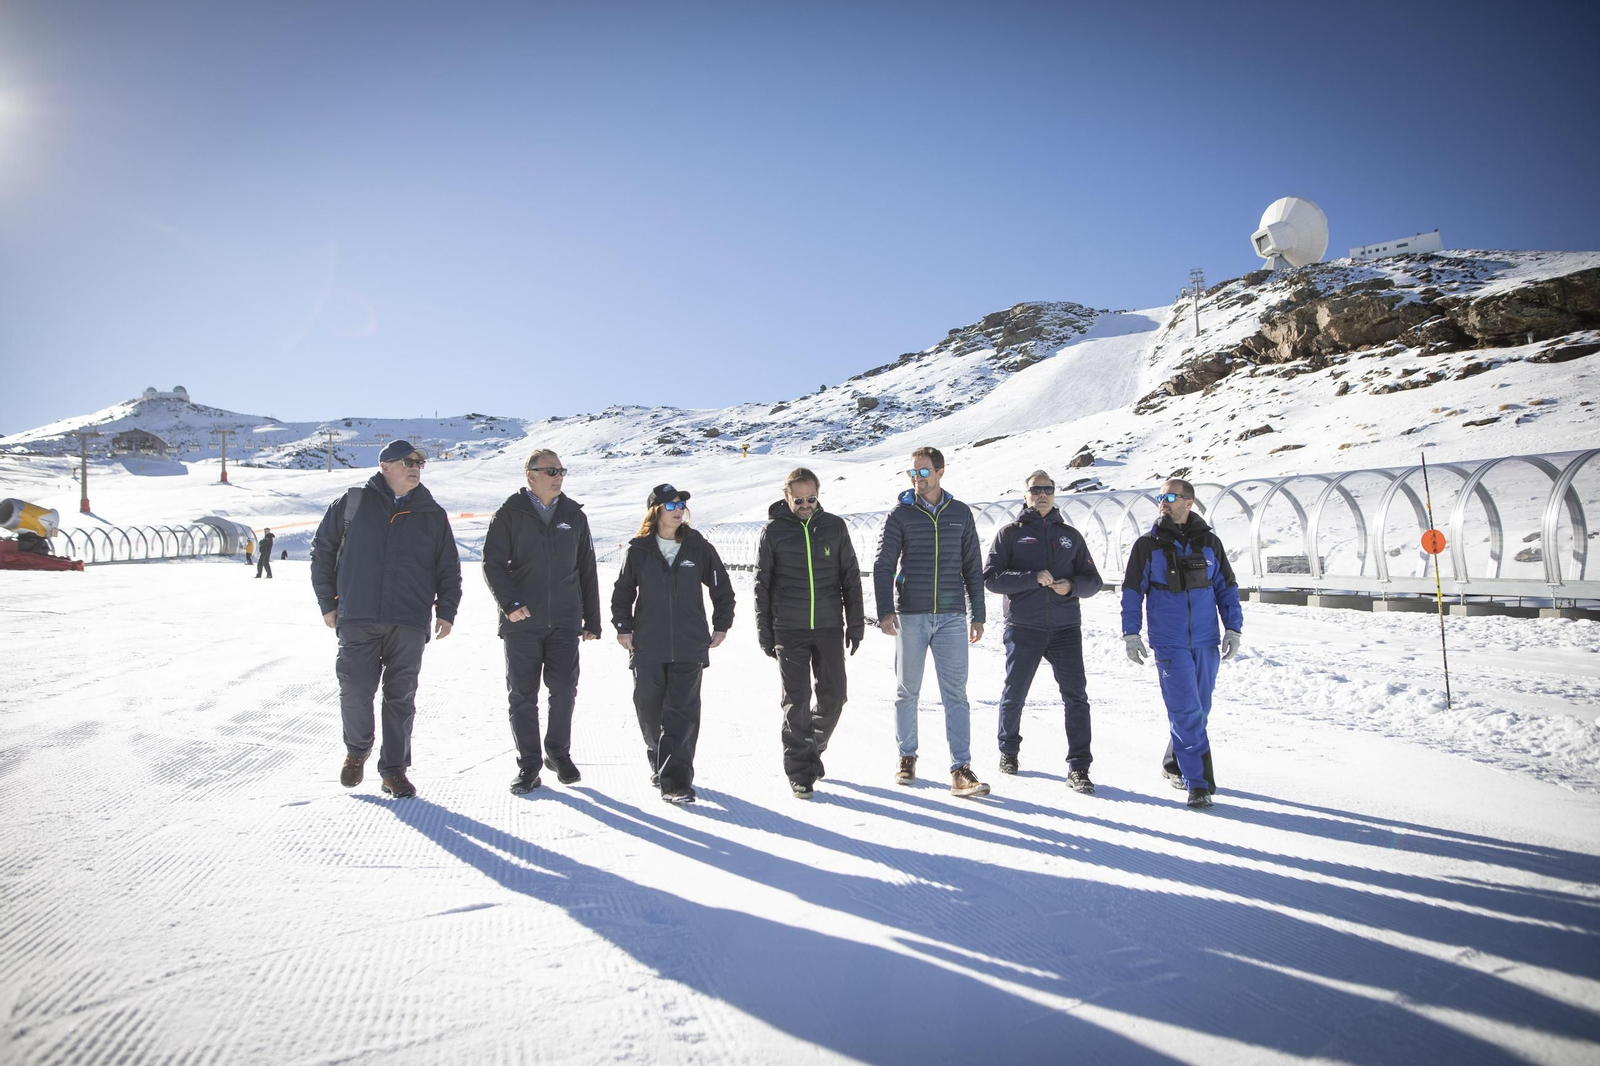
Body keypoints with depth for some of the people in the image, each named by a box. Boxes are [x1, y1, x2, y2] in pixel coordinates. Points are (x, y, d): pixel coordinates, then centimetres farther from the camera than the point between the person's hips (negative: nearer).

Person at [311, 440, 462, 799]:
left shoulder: (432, 515, 12)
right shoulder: (353, 503, 8)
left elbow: (449, 568, 15)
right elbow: (323, 551, 12)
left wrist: (446, 611, 6)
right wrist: (328, 602, 7)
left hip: (409, 622, 1)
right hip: (357, 619, -1)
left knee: (401, 697, 3)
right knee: (355, 690, -4)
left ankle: (394, 770, 14)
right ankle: (357, 750, 24)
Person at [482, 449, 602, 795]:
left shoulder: (574, 516, 10)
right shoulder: (509, 514, 1)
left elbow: (587, 572, 14)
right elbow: (493, 563, -2)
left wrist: (592, 621, 12)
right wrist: (509, 603, -17)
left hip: (564, 622, 2)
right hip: (521, 623, -2)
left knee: (564, 689, -3)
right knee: (522, 695, 3)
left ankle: (558, 753, 19)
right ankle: (528, 764, 15)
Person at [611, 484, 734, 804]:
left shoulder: (698, 547, 3)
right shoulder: (638, 550, 3)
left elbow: (722, 588, 13)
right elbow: (623, 591, 13)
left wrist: (721, 625, 10)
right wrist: (623, 627, 5)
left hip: (690, 647, -1)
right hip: (648, 646, 1)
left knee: (682, 713, -7)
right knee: (649, 710, 9)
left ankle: (675, 781, -6)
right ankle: (658, 761, 33)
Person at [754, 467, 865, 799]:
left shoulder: (834, 527, 6)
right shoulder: (773, 531, 1)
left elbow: (851, 578, 10)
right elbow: (762, 585, 5)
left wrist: (855, 623, 5)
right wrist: (764, 632, 1)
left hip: (829, 627, 2)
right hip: (789, 630, -2)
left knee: (833, 697, 5)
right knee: (796, 700, -3)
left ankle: (813, 749, 29)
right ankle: (800, 771, 8)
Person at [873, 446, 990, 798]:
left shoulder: (960, 513, 9)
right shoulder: (900, 515, 3)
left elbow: (972, 568, 13)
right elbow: (884, 565, -2)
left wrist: (978, 615, 9)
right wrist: (885, 610, -14)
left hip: (951, 617, 1)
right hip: (910, 616, -1)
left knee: (955, 693, -4)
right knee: (907, 691, 8)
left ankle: (961, 770, -4)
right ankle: (907, 757, 25)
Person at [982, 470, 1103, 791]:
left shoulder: (1070, 535, 13)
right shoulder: (1010, 533, 4)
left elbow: (1092, 580, 13)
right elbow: (991, 577, -7)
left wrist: (1071, 586, -9)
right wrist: (1033, 578, -18)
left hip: (1065, 628, 2)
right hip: (1023, 628, -2)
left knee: (1076, 695, -6)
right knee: (1014, 694, 10)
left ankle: (1078, 768, -1)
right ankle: (1009, 750, 32)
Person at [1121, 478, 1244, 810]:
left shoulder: (1209, 542, 5)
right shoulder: (1147, 545, -1)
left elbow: (1227, 587, 11)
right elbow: (1132, 592, 2)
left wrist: (1233, 628, 4)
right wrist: (1130, 633, -3)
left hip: (1206, 642, 3)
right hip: (1169, 643, -3)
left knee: (1198, 710, 11)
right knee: (1186, 711, -8)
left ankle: (1175, 764, 31)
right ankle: (1198, 782, -3)